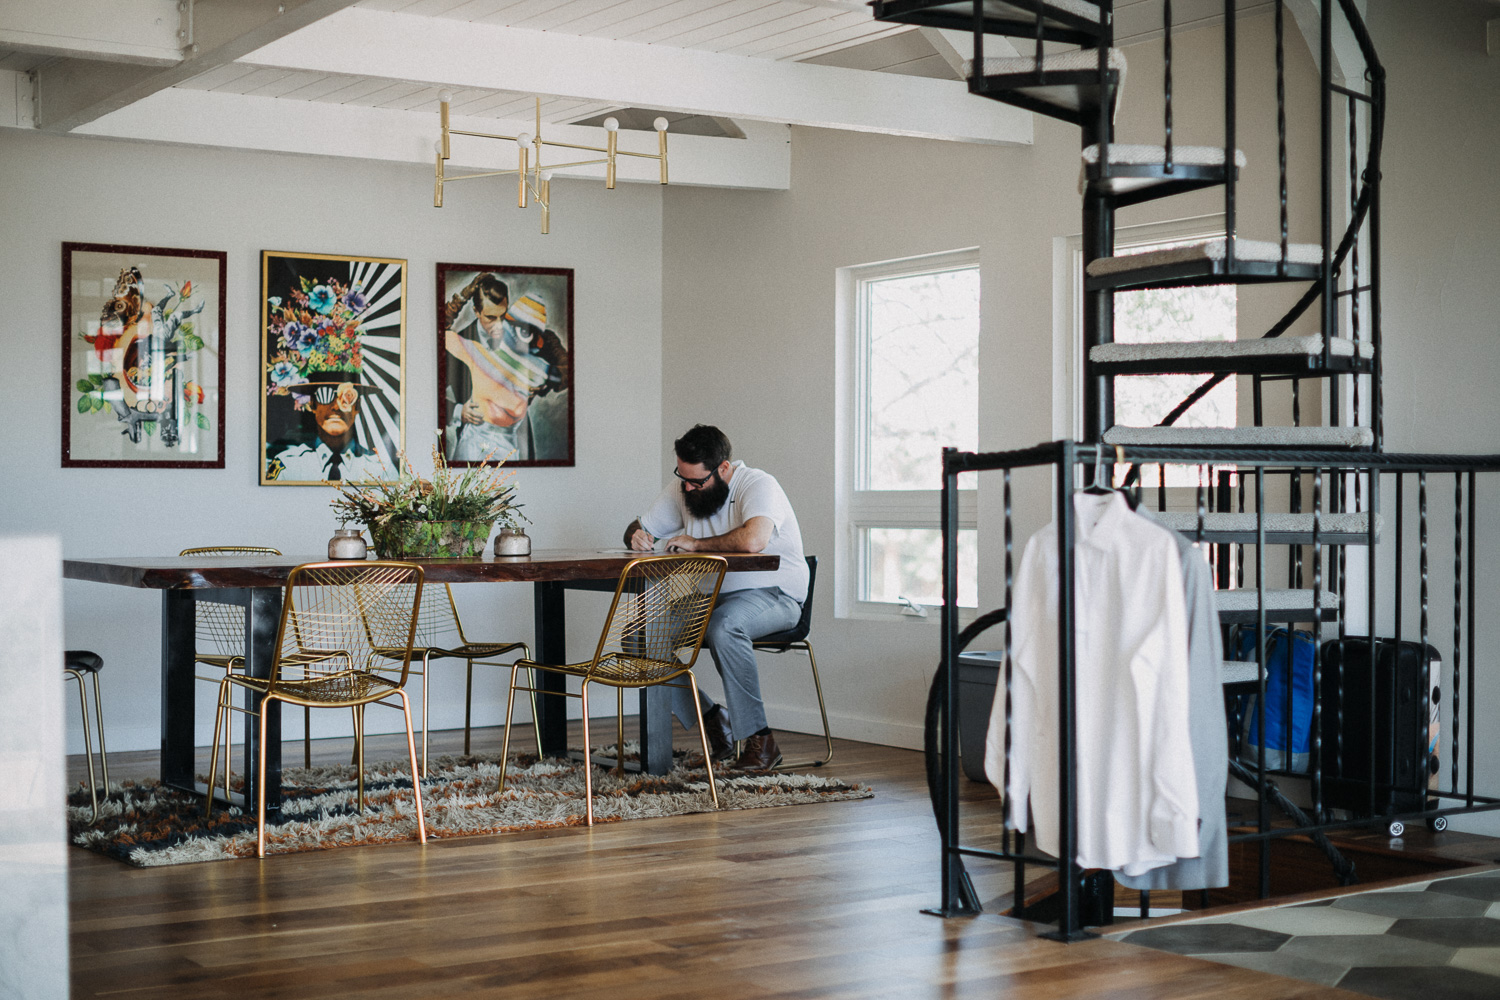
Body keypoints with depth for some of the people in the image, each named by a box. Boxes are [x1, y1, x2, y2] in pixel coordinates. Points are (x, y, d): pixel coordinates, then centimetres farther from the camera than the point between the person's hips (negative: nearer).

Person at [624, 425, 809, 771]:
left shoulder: (759, 485, -17)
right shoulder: (682, 491, 6)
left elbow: (753, 540, -37)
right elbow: (638, 527, 19)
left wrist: (696, 544, -24)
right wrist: (637, 536, -7)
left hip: (774, 594, -7)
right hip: (712, 597, 7)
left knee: (723, 626, -38)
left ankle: (759, 739, -27)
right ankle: (711, 719, -3)